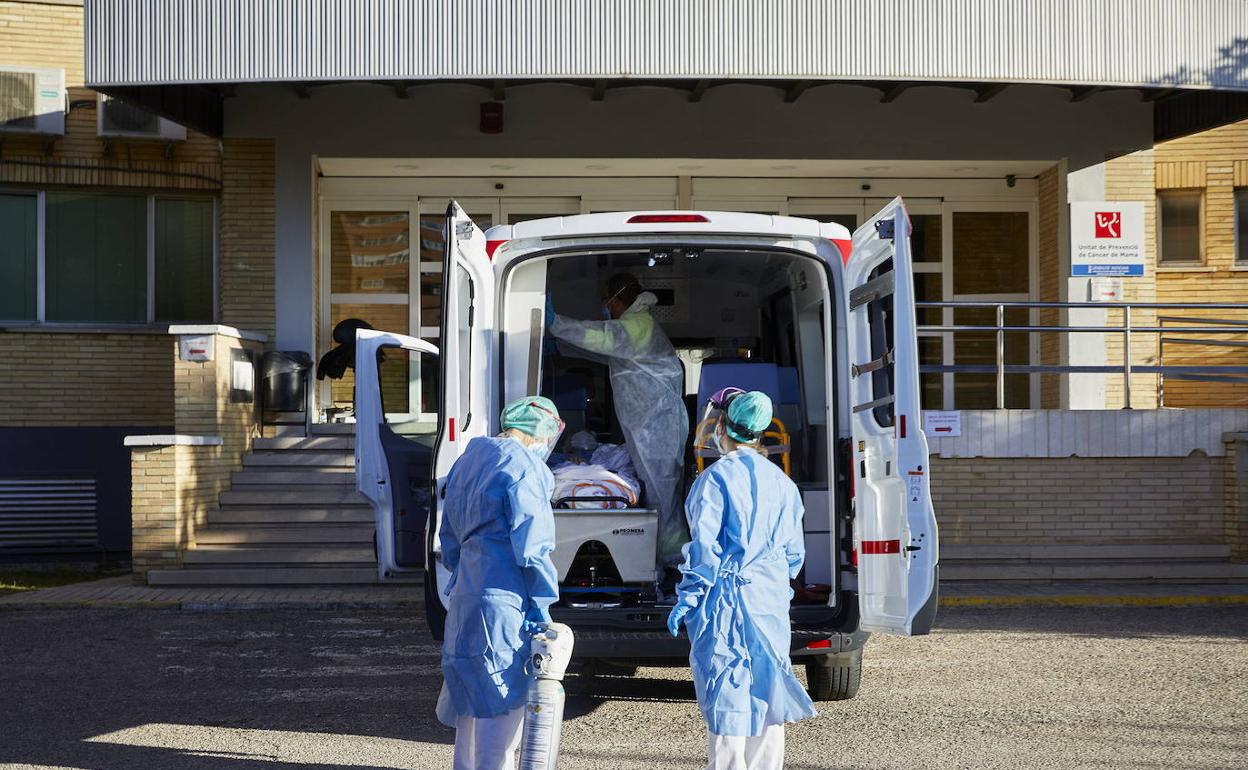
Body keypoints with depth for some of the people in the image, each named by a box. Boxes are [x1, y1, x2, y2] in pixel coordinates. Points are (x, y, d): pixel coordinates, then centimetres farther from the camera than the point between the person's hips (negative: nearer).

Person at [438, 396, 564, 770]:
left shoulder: (466, 462, 17)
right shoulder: (523, 466, -11)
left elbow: (450, 538, 22)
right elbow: (531, 544, -15)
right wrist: (541, 605, -10)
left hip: (465, 596, 9)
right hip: (503, 599, -9)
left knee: (473, 695, 19)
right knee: (504, 699, -5)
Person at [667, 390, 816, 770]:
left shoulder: (716, 476, -10)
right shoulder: (781, 482, 9)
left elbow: (705, 545, -14)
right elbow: (793, 550, 13)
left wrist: (687, 598, -9)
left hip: (727, 596, -6)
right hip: (771, 598, 6)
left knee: (726, 688, -3)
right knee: (764, 686, 12)